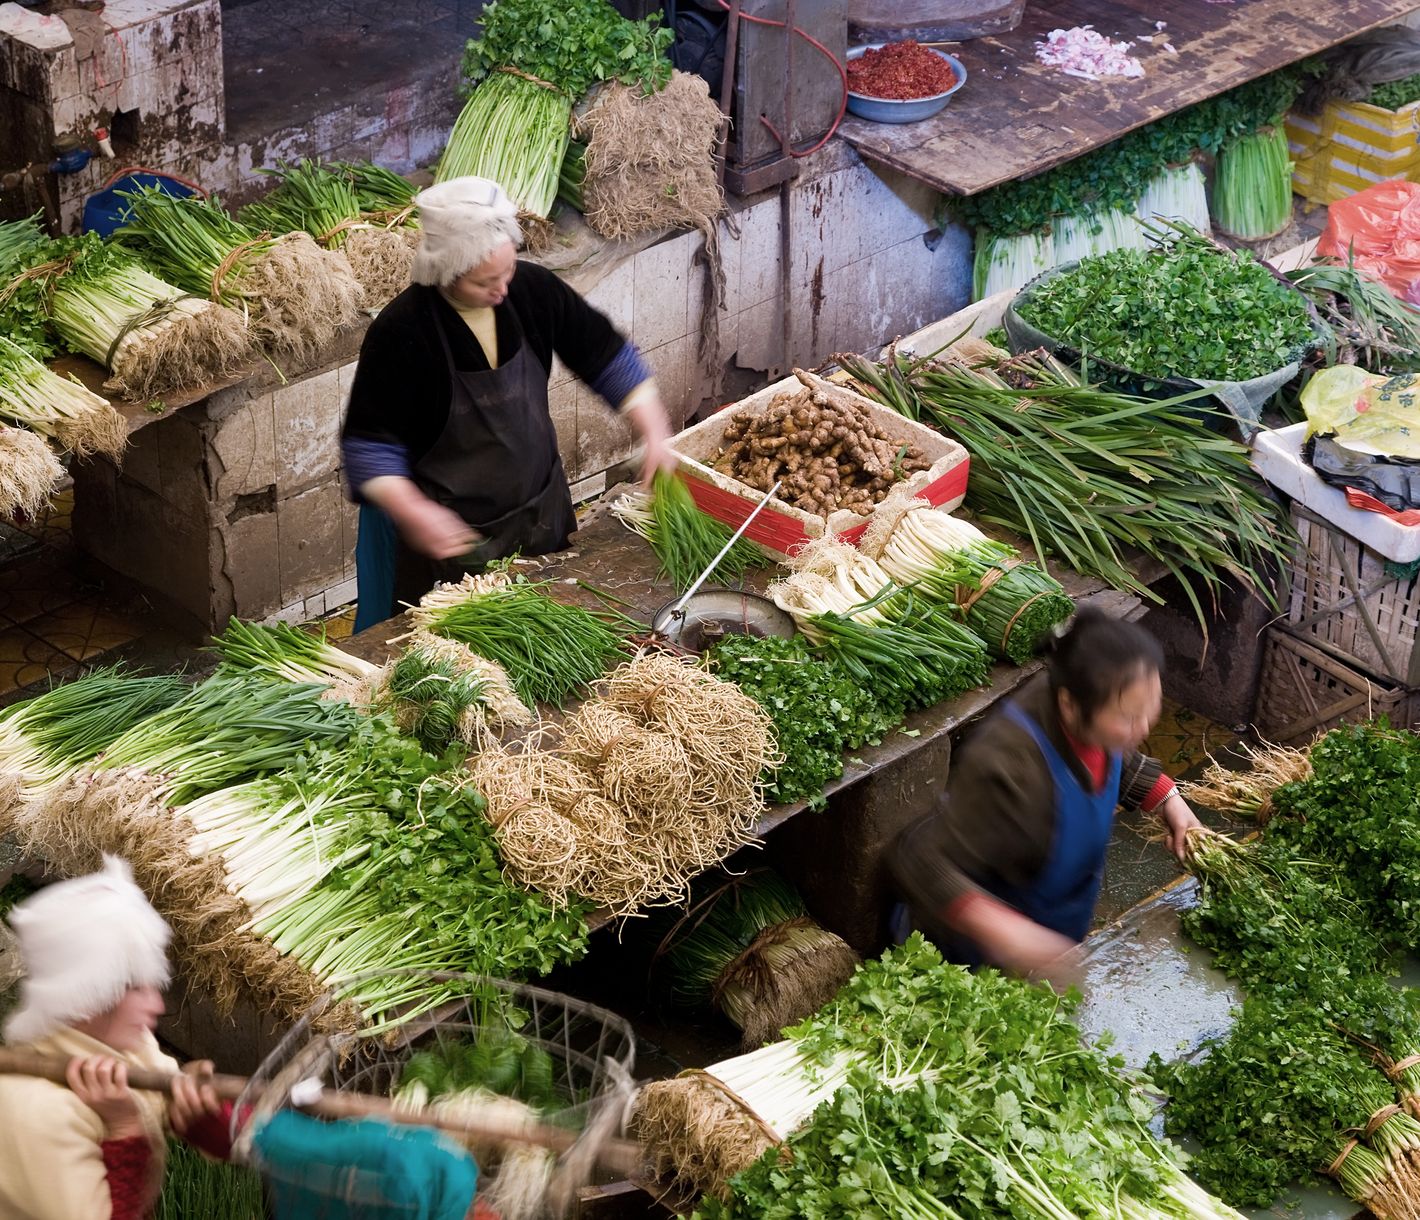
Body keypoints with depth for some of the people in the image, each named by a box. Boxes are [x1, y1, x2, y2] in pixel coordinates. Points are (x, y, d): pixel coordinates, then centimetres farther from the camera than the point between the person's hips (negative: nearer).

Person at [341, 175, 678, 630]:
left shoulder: (533, 290, -11)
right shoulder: (401, 332, -24)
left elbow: (606, 354, 3)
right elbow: (368, 442, -18)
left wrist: (655, 433, -7)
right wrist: (412, 513, -32)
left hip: (539, 516, 5)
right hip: (450, 537, -5)